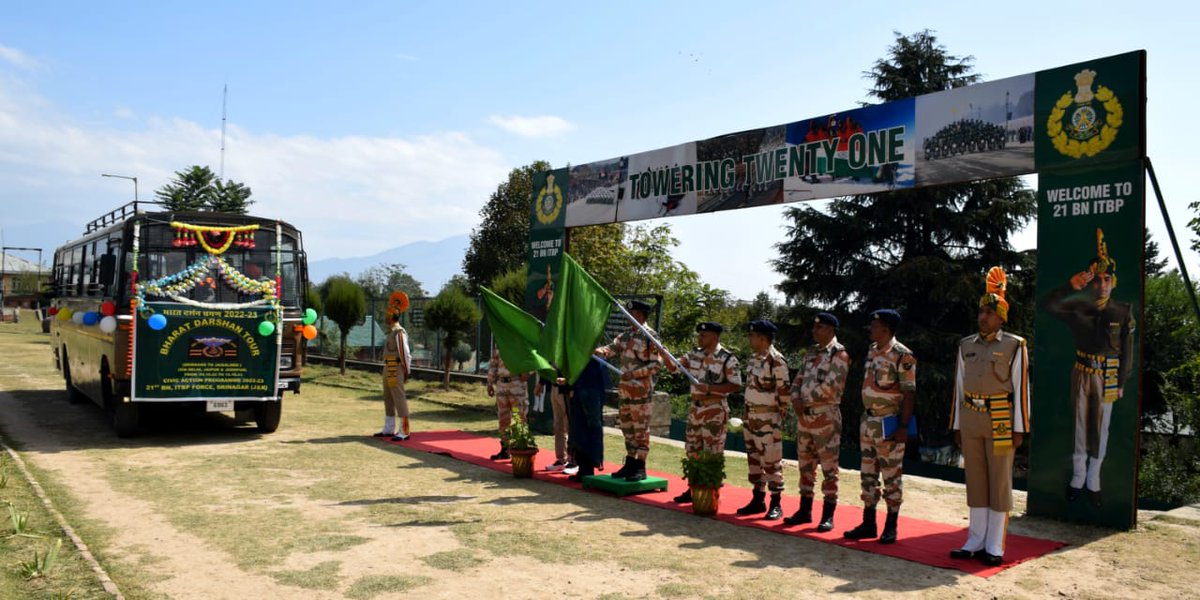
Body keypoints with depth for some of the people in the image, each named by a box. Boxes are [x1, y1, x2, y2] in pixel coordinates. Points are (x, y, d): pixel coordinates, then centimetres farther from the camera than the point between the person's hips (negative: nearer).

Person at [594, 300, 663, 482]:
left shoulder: (650, 336, -10)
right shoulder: (626, 335, 14)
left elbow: (657, 364, -13)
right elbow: (612, 348, 7)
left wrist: (634, 373, -19)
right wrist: (595, 351, -12)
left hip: (641, 389, -8)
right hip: (625, 388, 8)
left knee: (640, 428, -3)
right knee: (626, 426, 13)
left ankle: (640, 467, 4)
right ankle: (630, 463, 23)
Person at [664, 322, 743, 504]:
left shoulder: (727, 358, -13)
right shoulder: (694, 354, 7)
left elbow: (736, 386, -16)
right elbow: (673, 367, 8)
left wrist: (709, 388, -22)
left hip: (714, 411, -7)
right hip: (695, 408, 7)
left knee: (712, 454, 0)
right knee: (692, 451, 13)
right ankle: (692, 489, 25)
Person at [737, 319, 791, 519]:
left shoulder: (776, 361, -15)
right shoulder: (753, 358, 11)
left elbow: (783, 391, -14)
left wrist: (780, 418, -13)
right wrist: (747, 414, 17)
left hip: (768, 418, -9)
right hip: (751, 416, 9)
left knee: (771, 461, -2)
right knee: (754, 458, 13)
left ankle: (776, 504, 7)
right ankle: (758, 499, 23)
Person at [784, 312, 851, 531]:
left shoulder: (839, 354, -11)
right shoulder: (812, 351, 14)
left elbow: (829, 387, -19)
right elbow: (799, 379, 14)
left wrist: (806, 402, -11)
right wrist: (796, 400, -5)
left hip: (826, 417, -8)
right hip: (804, 416, 8)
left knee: (828, 467, -1)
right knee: (806, 465, 14)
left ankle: (828, 515, 6)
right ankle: (805, 510, 24)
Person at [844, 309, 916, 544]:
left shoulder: (902, 355, -14)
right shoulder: (872, 350, 10)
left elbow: (908, 394, -14)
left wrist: (903, 426, -18)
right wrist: (863, 419, 16)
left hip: (889, 423, -8)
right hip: (868, 420, 8)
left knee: (891, 475, 2)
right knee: (868, 473, 11)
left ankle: (891, 526, 12)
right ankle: (868, 523, 19)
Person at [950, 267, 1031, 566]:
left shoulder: (1014, 346, -3)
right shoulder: (967, 345, 10)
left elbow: (1021, 388, -5)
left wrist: (1019, 429, -9)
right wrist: (957, 424, 9)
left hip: (1000, 421, -4)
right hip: (971, 420, 4)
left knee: (1000, 482, 1)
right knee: (976, 480, 8)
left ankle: (995, 547, 8)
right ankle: (976, 541, 16)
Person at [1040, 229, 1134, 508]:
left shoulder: (1124, 312, -2)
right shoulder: (1078, 309, 0)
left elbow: (1127, 350, 1)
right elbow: (1048, 305, -11)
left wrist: (1121, 383, -1)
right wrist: (1071, 286, -22)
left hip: (1107, 378, -1)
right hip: (1081, 375, 1)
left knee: (1100, 429, 6)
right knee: (1079, 426, 8)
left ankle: (1093, 482, 17)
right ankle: (1077, 478, 19)